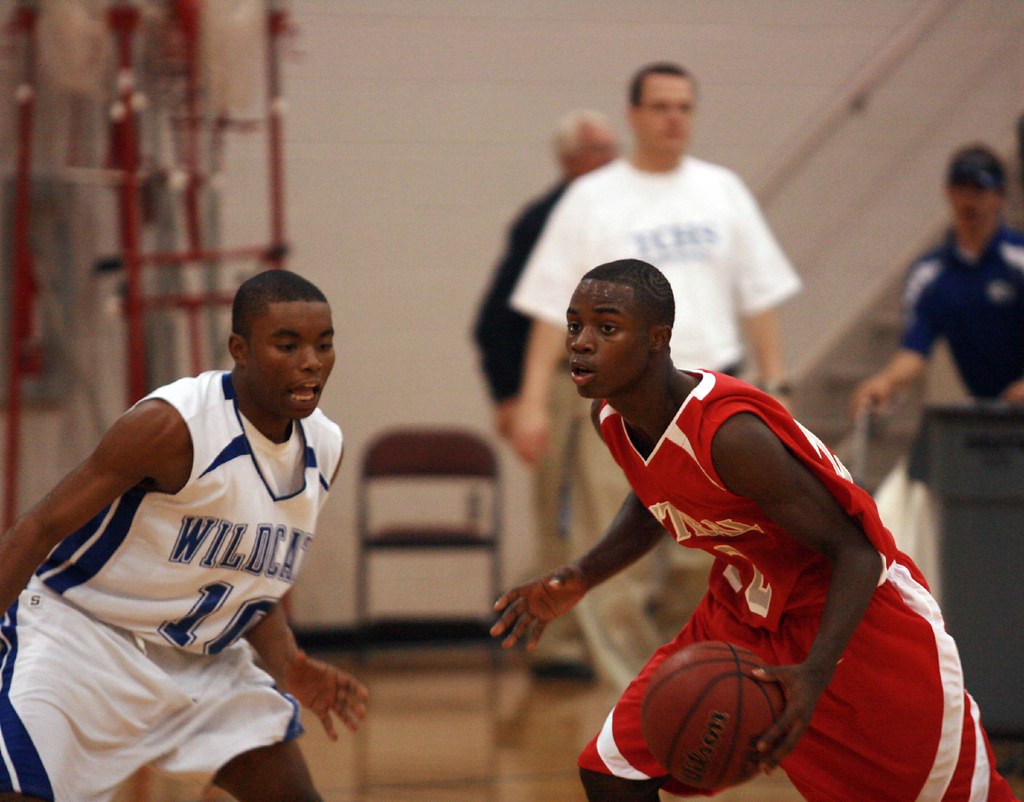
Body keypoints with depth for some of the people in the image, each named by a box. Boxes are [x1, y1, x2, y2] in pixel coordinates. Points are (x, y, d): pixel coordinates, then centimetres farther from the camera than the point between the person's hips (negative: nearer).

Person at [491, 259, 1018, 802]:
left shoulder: (731, 432, -33)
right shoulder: (611, 417, -8)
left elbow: (852, 549, -27)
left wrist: (815, 674, -41)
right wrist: (579, 580, 1)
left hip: (853, 613, -8)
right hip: (743, 611, 8)